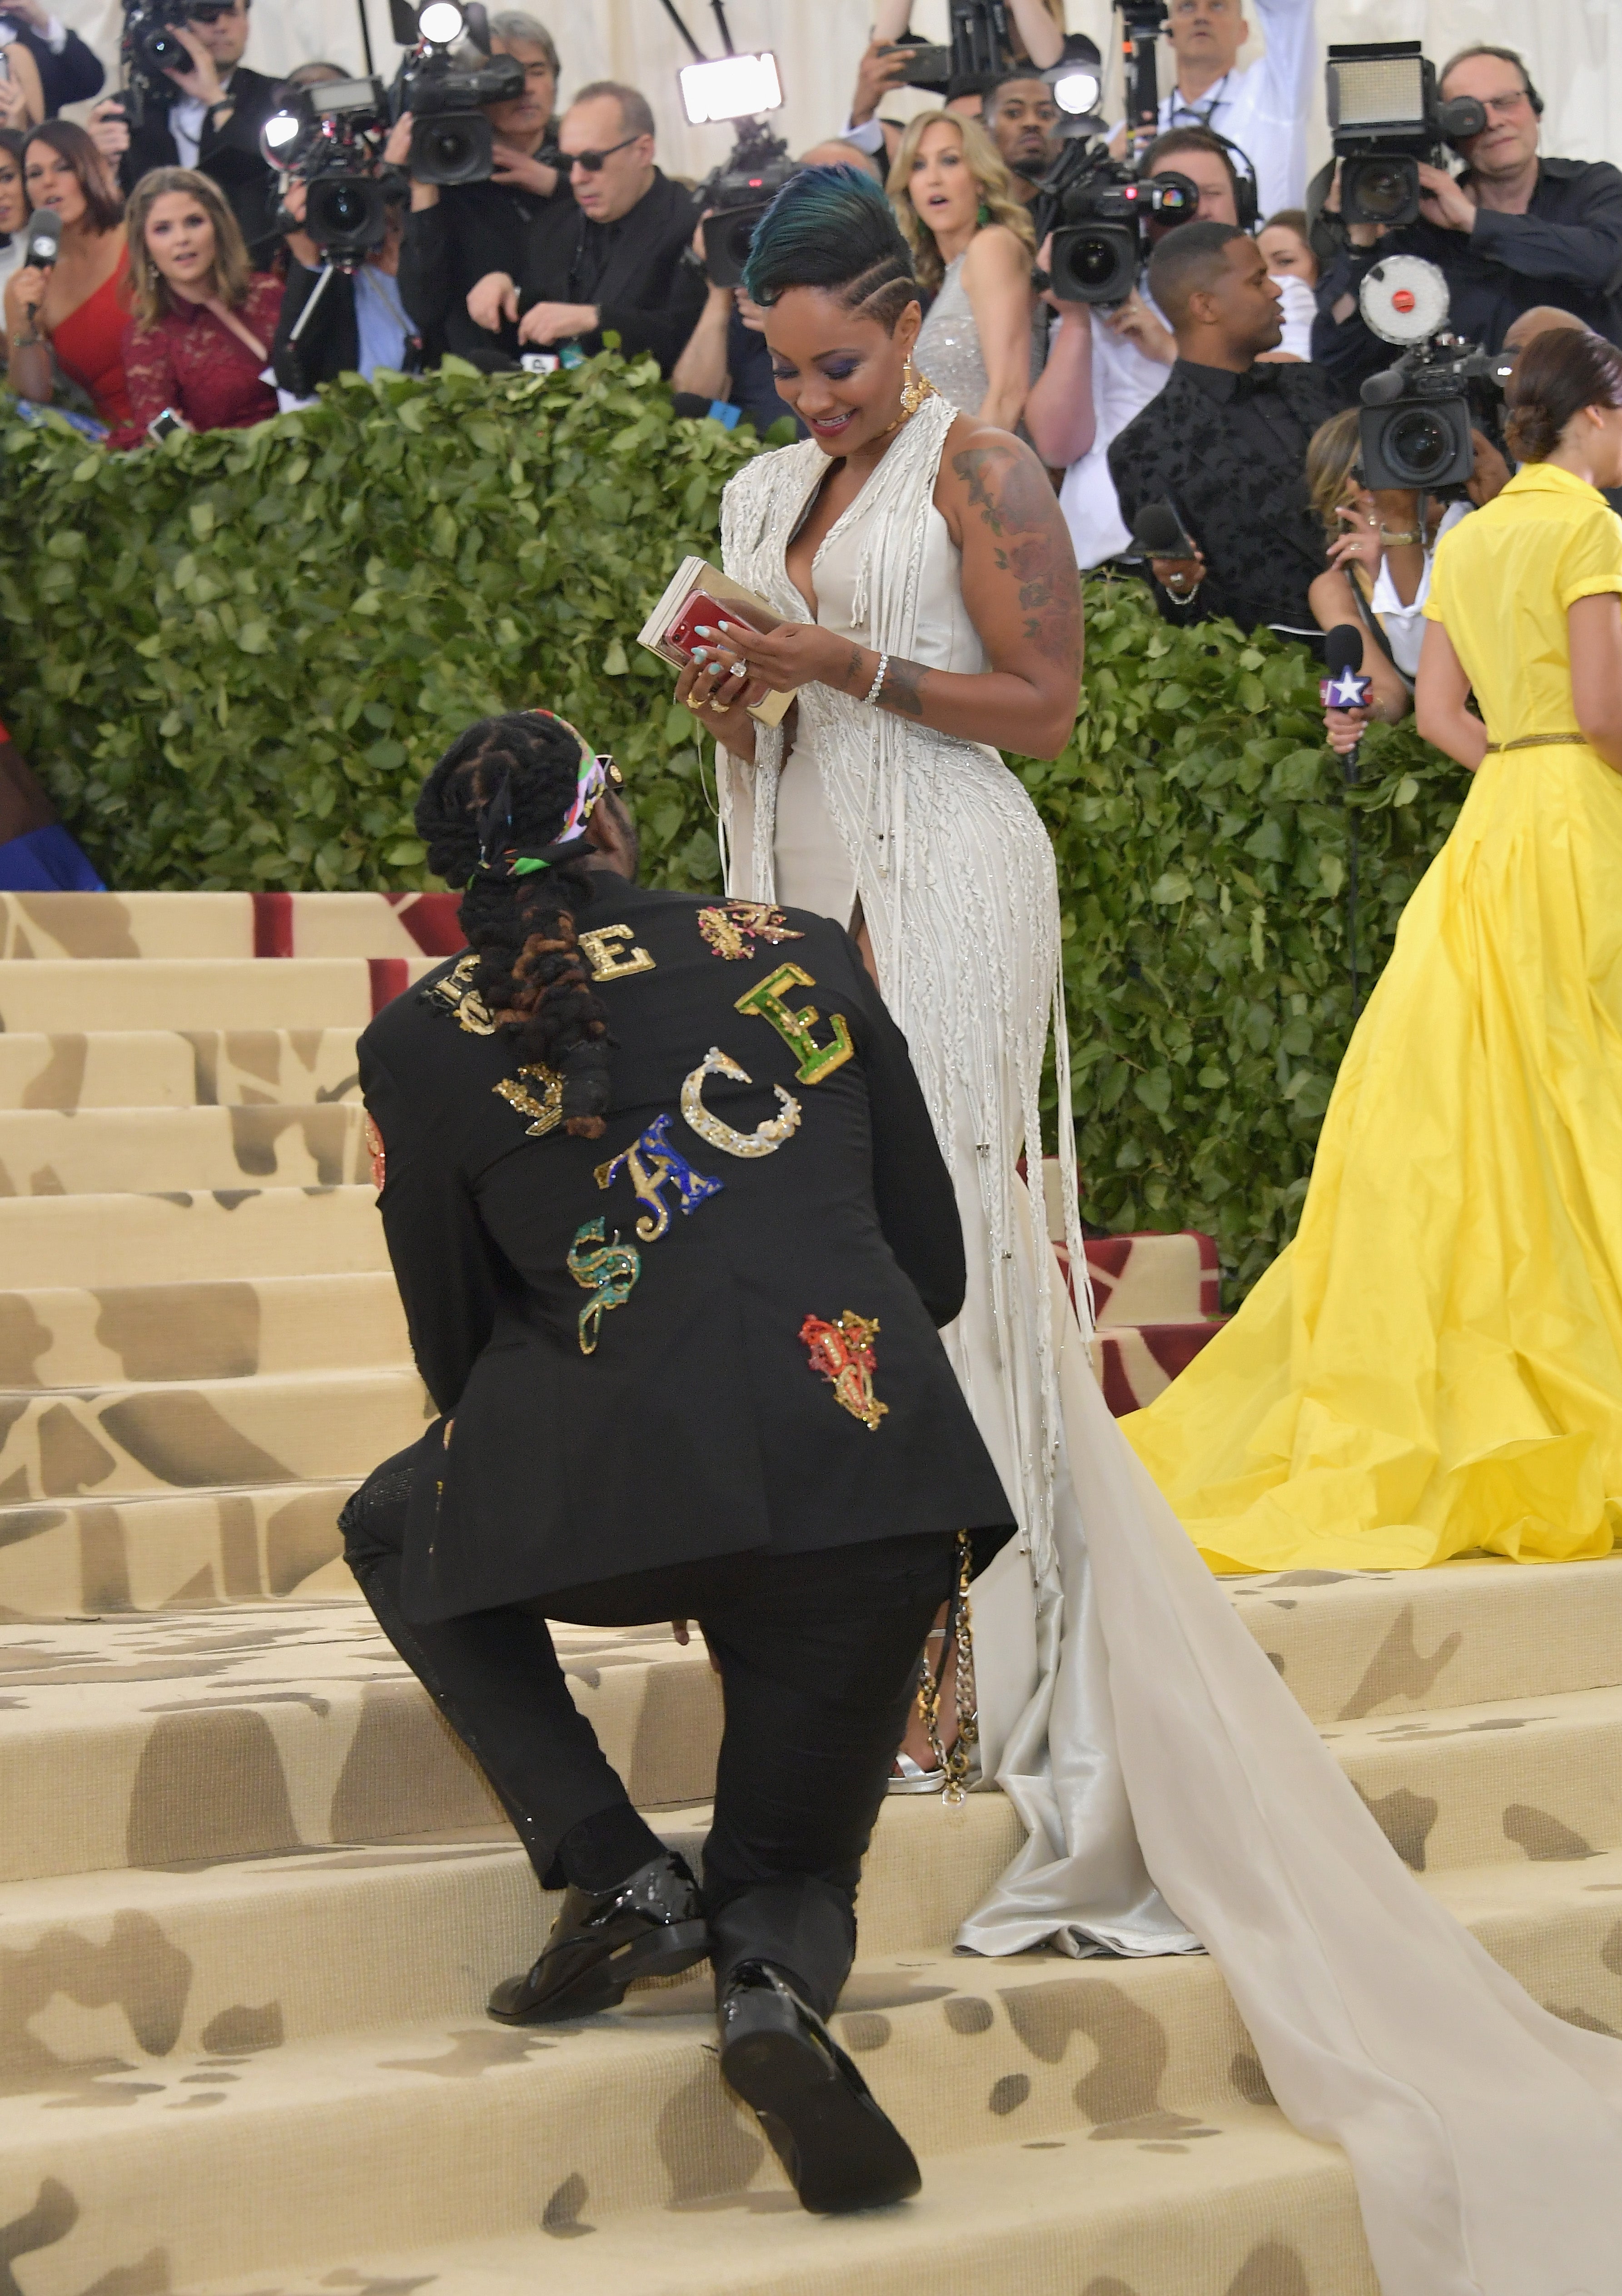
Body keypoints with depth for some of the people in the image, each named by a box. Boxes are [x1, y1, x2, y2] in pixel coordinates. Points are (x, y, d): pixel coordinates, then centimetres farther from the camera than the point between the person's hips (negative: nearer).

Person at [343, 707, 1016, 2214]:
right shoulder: (799, 955, 14)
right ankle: (775, 1978, -15)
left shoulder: (424, 1043, 9)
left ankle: (610, 1870, 11)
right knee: (793, 1859, 23)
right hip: (878, 1485, 2)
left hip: (611, 1489, -2)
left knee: (398, 1534, 32)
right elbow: (936, 1263, 19)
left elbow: (456, 1350, 17)